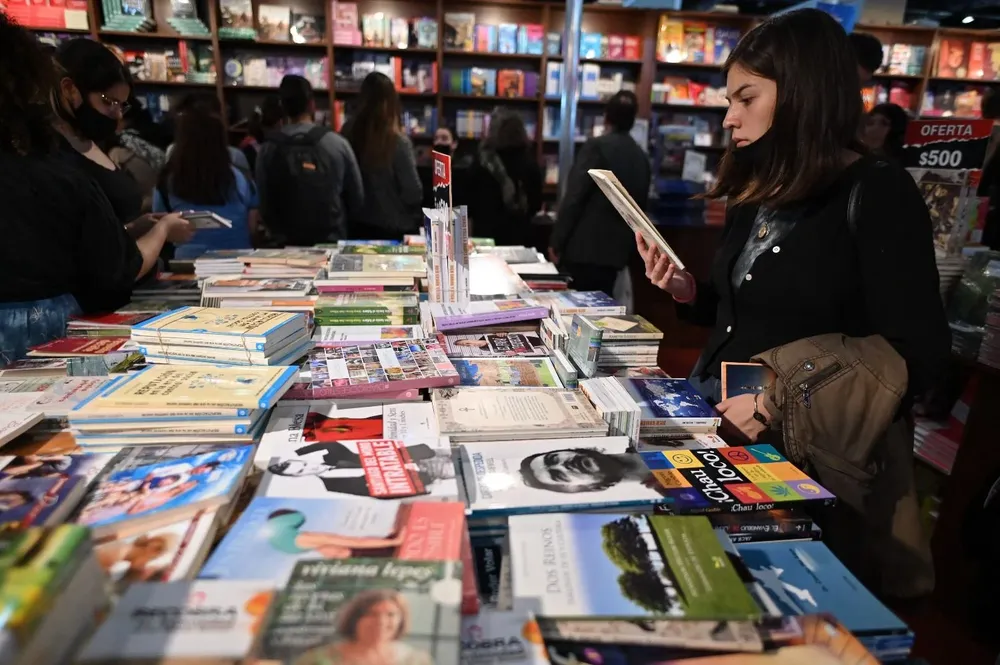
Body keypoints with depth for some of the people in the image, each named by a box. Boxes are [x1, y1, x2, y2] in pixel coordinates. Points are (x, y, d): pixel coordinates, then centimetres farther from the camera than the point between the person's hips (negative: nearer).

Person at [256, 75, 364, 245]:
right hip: (333, 241, -1)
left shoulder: (267, 150, -6)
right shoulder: (338, 144, -8)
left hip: (287, 243, 1)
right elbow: (357, 200, -1)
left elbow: (264, 204, 1)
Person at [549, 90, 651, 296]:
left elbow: (574, 197, -14)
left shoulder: (596, 146, -8)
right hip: (615, 250, 6)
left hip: (582, 248, -6)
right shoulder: (642, 157, 11)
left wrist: (556, 241, -9)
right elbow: (640, 207, 16)